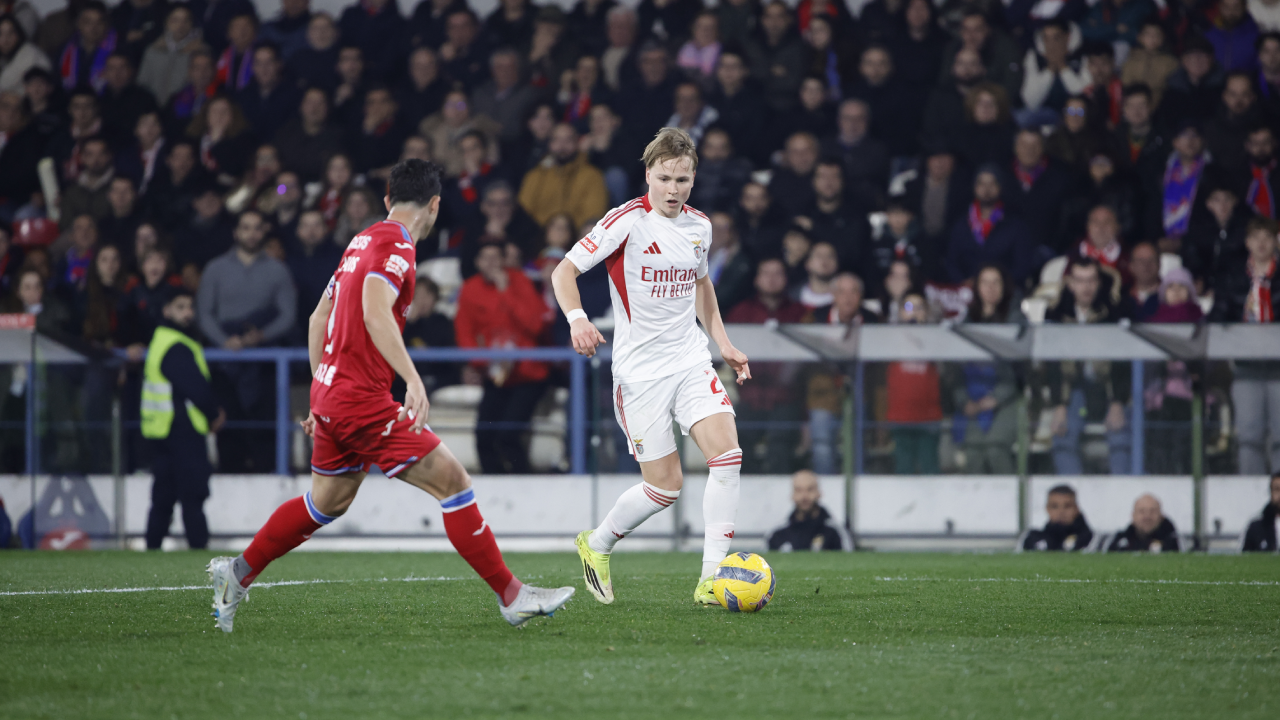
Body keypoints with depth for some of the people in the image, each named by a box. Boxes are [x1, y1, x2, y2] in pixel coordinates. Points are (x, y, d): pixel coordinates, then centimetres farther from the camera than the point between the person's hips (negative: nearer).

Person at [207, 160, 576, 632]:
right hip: (362, 398, -9)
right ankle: (511, 597, -8)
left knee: (328, 501, 23)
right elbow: (375, 313, -28)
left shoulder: (362, 243, 16)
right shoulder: (395, 245, -12)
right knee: (452, 482, -8)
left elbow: (319, 318, 22)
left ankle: (237, 575, 28)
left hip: (331, 393, 9)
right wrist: (413, 379, -35)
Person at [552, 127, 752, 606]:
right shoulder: (627, 221, -11)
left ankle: (712, 578, -14)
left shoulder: (699, 226, 7)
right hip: (640, 369, -5)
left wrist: (724, 344, 18)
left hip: (690, 359, 5)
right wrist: (577, 319, -27)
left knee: (727, 452, -17)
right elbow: (565, 270, -9)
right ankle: (597, 544, 25)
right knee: (666, 485, -3)